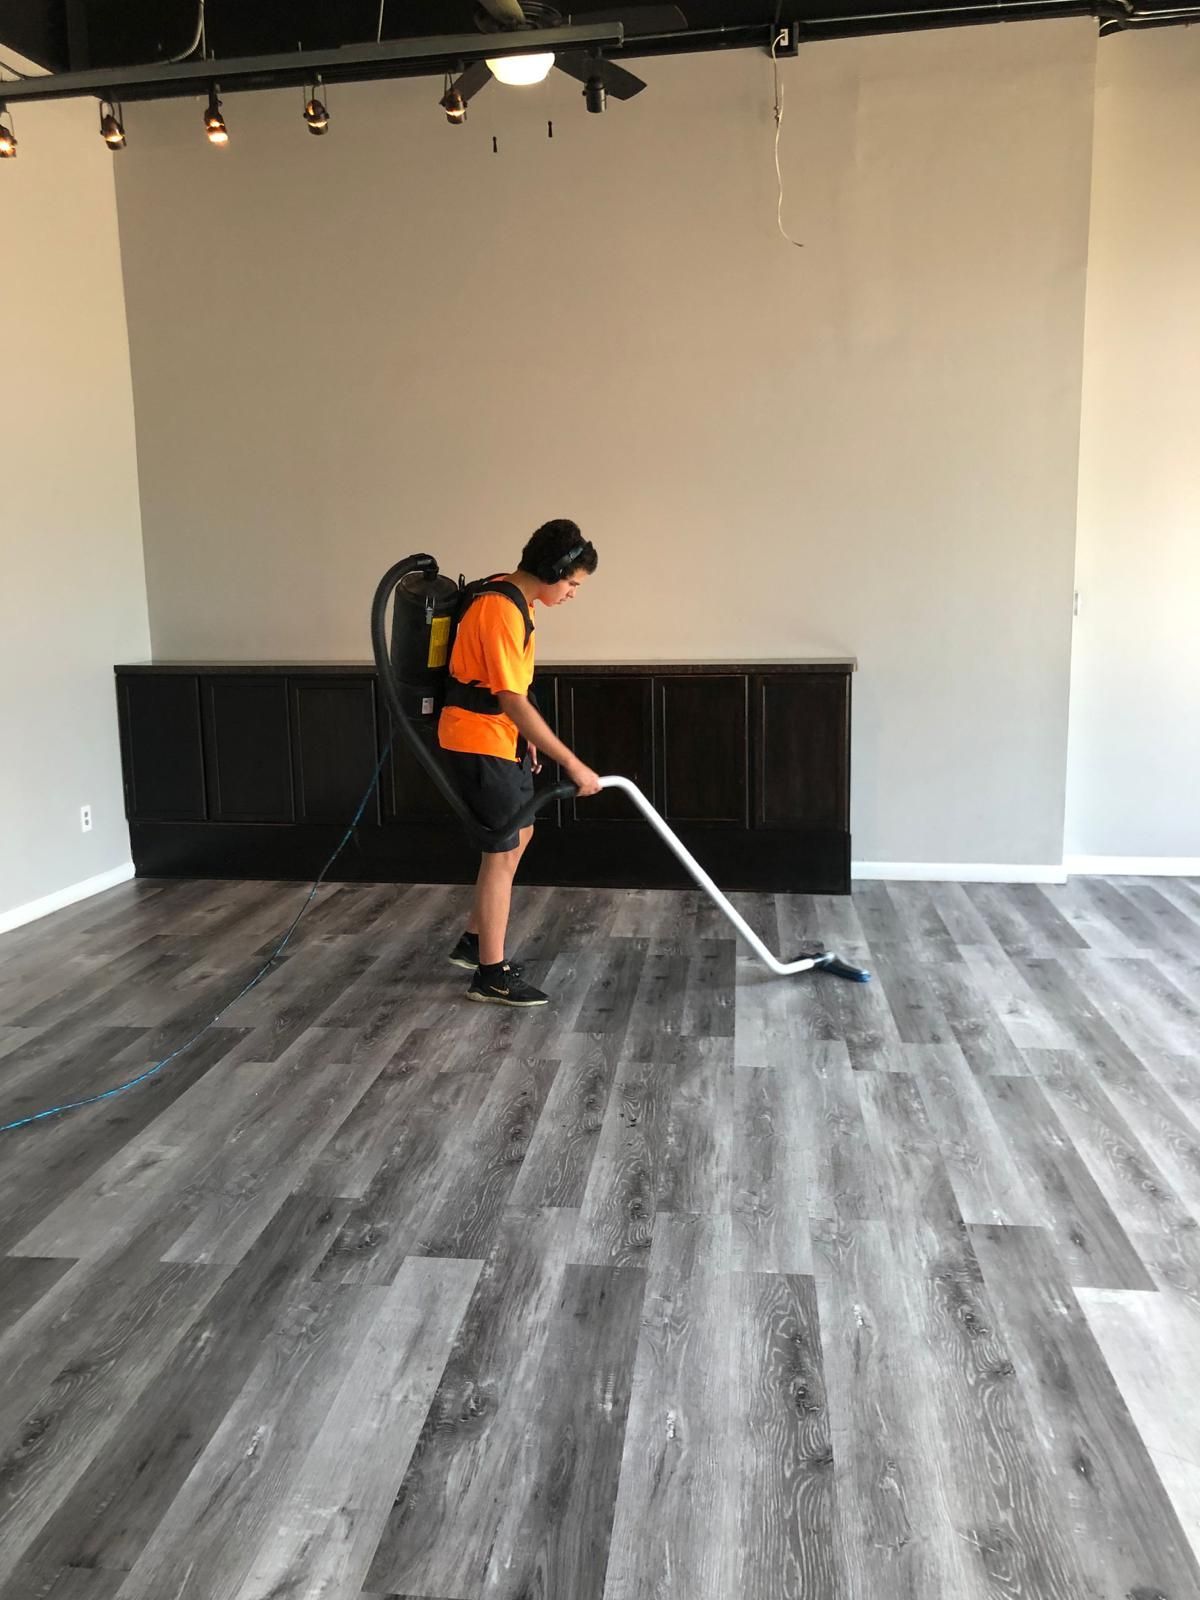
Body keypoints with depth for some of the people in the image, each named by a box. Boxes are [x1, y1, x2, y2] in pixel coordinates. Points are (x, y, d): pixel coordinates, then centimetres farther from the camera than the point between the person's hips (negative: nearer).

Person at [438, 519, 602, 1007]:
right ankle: (491, 976, 8)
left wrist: (524, 740, 21)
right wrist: (572, 764, -24)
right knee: (502, 853, -3)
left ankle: (473, 942, 29)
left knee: (519, 835, 19)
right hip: (479, 745, -10)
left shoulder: (509, 598, 9)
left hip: (498, 740, 10)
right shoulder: (502, 610, -24)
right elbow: (513, 702, -27)